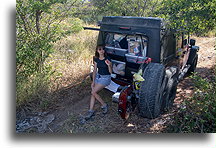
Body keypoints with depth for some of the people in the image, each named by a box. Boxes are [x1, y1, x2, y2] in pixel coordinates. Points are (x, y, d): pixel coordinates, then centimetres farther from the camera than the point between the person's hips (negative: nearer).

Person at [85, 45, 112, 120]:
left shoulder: (107, 59, -15)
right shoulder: (96, 59, 1)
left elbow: (110, 72, -12)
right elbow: (95, 70, 6)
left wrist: (109, 65, -31)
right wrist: (93, 81, 3)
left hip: (106, 77, -6)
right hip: (98, 76, 6)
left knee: (94, 92, -16)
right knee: (93, 93, -5)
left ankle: (104, 105, 2)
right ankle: (91, 111, 2)